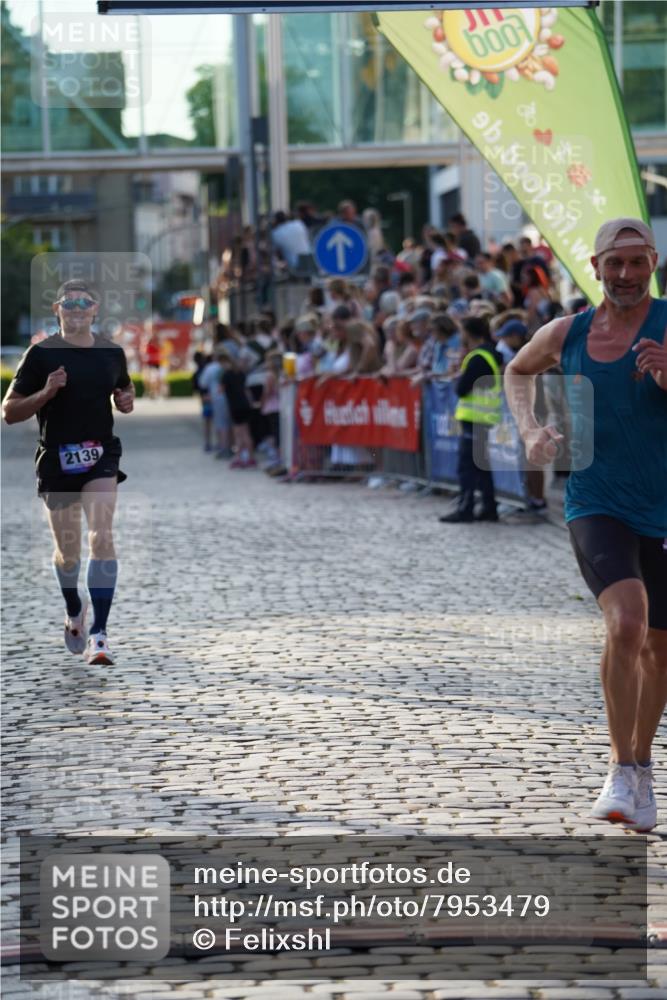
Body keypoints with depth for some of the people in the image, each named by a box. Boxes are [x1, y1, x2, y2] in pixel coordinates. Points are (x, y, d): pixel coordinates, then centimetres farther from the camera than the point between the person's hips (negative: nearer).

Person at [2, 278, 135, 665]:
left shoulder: (112, 352, 5)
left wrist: (127, 401, 1)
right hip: (57, 460, -1)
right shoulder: (41, 354, -4)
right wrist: (45, 393, -19)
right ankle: (74, 611, 41)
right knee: (67, 552, 9)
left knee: (102, 538, -18)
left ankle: (98, 633, -20)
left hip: (101, 457, 1)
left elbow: (124, 390, 24)